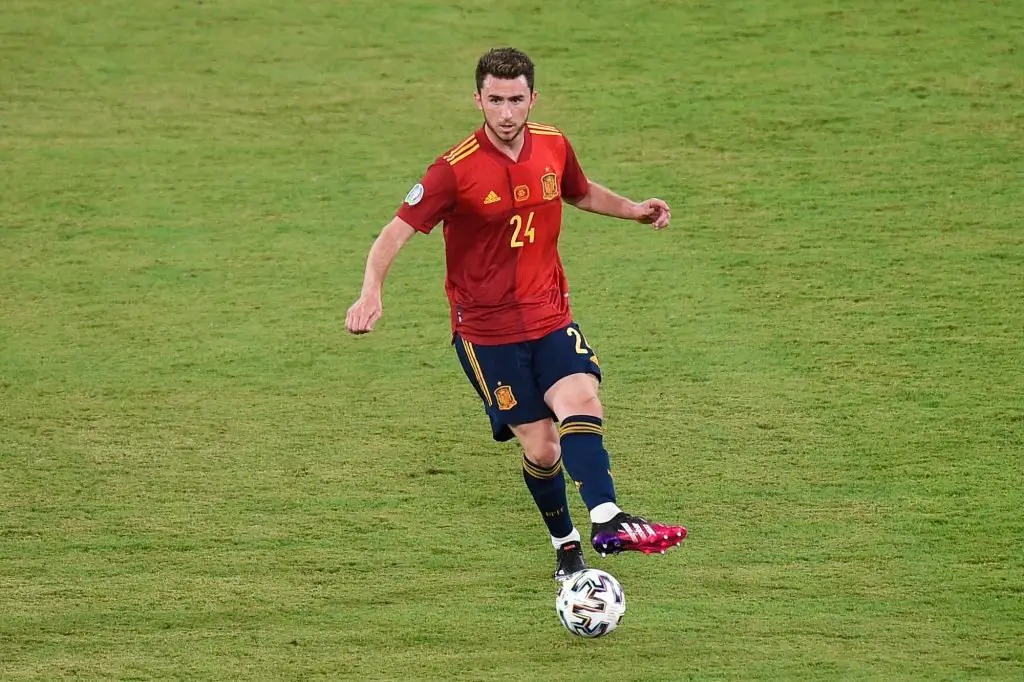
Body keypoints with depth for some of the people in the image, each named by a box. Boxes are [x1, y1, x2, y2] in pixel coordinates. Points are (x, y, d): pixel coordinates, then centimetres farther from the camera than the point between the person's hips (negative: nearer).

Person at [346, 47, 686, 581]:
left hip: (549, 315, 3)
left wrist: (633, 210, 11)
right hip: (485, 328, -3)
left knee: (580, 401, -23)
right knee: (540, 446, -4)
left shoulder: (553, 147, 1)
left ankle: (607, 522, -36)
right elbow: (396, 232, -16)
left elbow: (581, 193, 25)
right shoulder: (456, 169, -15)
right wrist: (371, 291, -32)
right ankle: (565, 544, 19)